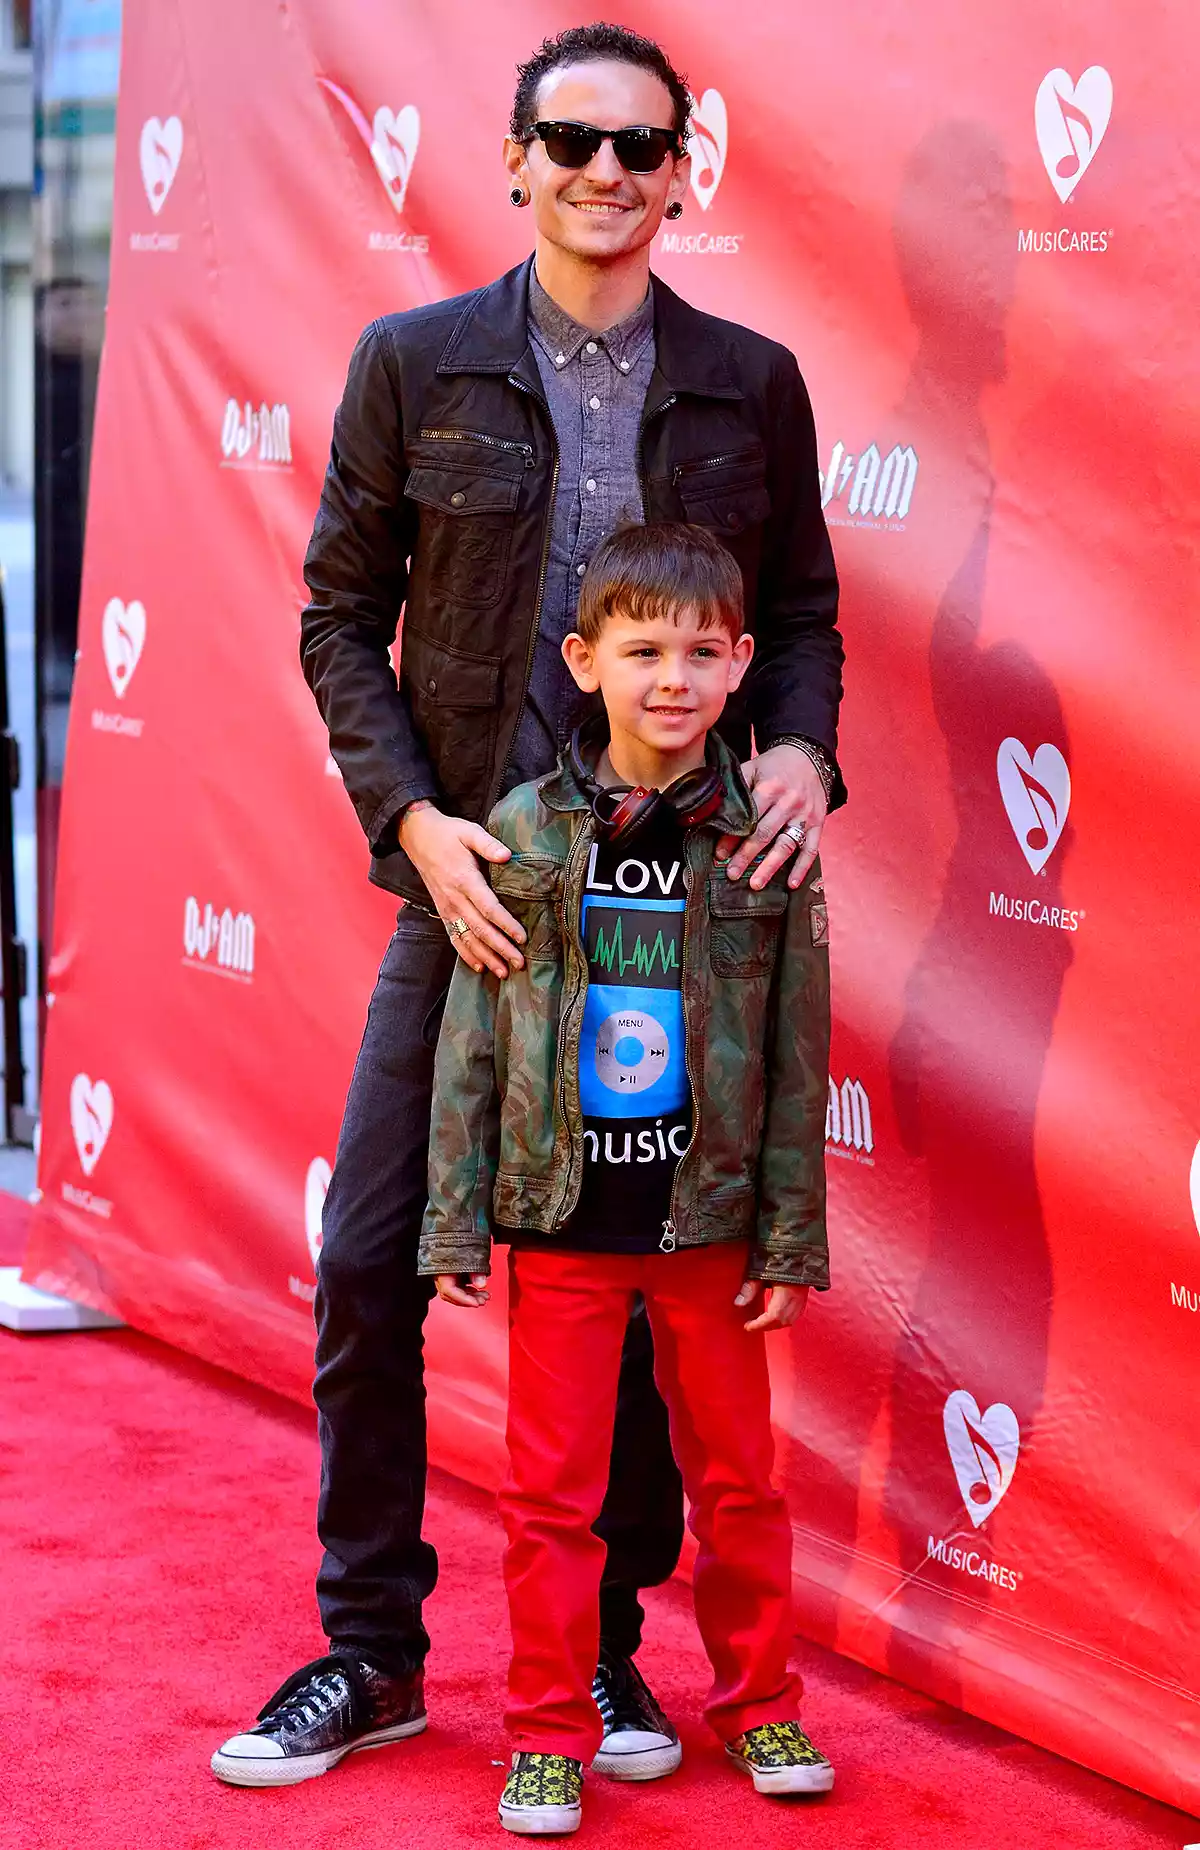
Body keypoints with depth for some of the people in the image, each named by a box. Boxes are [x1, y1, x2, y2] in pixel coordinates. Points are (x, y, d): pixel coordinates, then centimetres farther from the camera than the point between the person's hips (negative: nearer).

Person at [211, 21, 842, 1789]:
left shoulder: (749, 383, 5)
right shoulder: (415, 365, 1)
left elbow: (801, 610, 11)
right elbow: (341, 616, 3)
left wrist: (801, 749, -9)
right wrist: (415, 818, -9)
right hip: (471, 887, 0)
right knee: (370, 1266, 1)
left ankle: (609, 1646, 22)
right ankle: (369, 1654, 17)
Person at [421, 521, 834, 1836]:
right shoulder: (525, 833, -5)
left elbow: (798, 1058, -1)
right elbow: (472, 1041, -1)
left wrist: (791, 1237, -1)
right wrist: (457, 1219, -2)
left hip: (709, 1219, 0)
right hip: (560, 1218, 0)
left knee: (735, 1474, 13)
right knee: (552, 1488, 7)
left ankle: (759, 1706, 31)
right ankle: (550, 1737, 20)